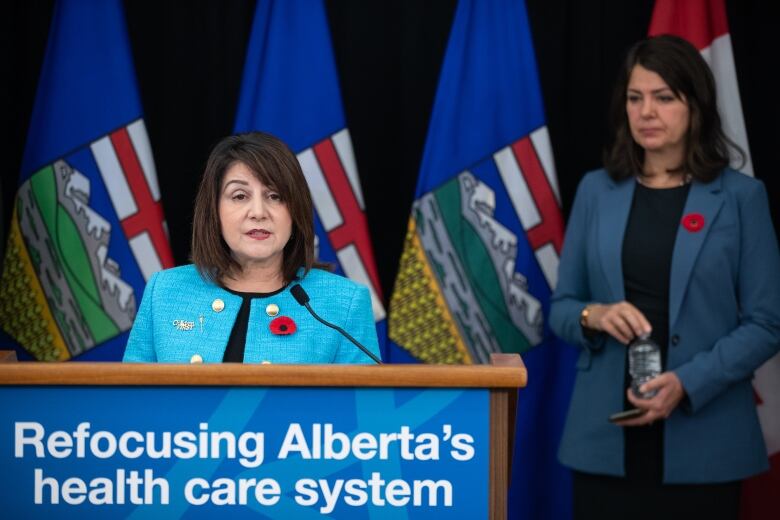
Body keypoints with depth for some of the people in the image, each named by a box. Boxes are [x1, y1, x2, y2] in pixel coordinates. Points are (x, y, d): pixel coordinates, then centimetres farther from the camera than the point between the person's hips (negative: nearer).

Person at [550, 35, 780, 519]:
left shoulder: (741, 196, -1)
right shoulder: (596, 191, 7)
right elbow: (561, 307, 11)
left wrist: (688, 383, -16)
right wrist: (593, 316, -12)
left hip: (700, 440, -2)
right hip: (605, 434, 2)